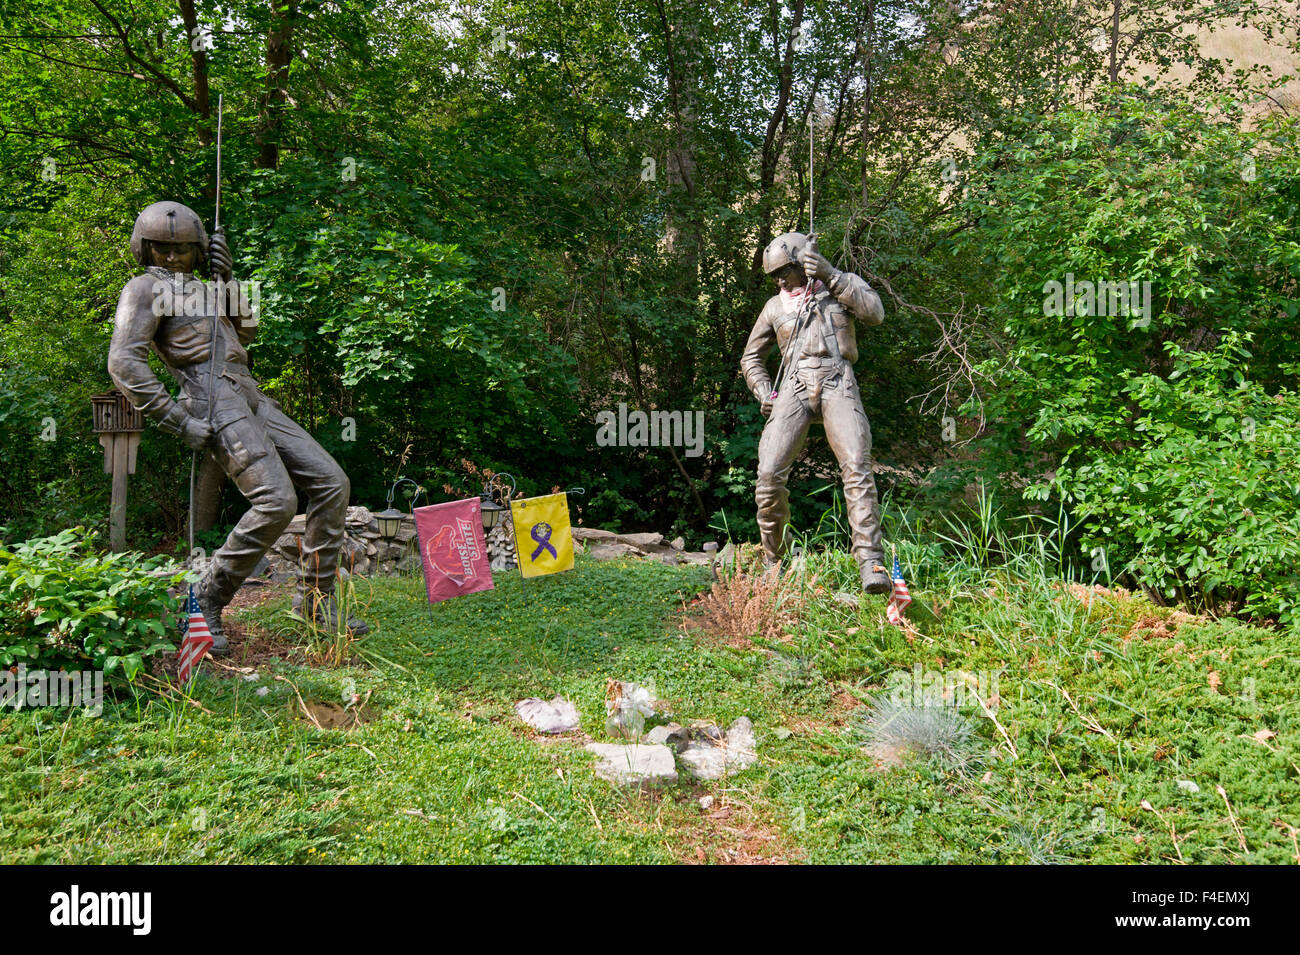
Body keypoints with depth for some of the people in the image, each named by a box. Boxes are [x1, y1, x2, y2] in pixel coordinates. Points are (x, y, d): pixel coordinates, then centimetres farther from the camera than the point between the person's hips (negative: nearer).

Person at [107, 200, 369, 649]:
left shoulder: (197, 288, 29)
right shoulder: (143, 289, 4)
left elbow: (245, 330, 23)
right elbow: (124, 363, -9)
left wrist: (224, 280, 10)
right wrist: (177, 420, -16)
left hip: (250, 400, 8)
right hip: (215, 402, -8)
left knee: (331, 483, -3)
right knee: (277, 501, -23)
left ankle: (315, 598, 3)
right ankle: (206, 600, -7)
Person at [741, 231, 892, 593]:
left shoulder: (842, 285, 15)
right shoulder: (775, 306, 22)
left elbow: (875, 313, -6)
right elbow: (751, 357, 30)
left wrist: (830, 274, -9)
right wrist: (764, 393, 12)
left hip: (837, 384, -2)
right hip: (795, 388, 3)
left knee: (856, 465, -23)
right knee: (769, 475, -13)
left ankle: (871, 563, -27)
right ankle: (772, 561, 4)